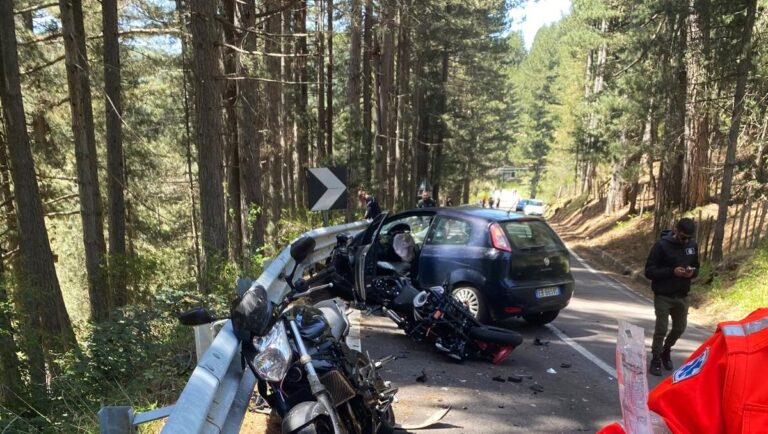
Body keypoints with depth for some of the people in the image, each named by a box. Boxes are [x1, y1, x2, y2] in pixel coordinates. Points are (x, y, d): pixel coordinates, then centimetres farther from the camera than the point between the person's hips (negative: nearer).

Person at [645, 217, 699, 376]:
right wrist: (672, 271, -26)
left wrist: (692, 272, -11)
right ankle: (656, 360, 15)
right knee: (661, 329, -2)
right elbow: (649, 271, -15)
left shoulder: (693, 245, 1)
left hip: (682, 296, 5)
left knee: (680, 328, 14)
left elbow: (696, 267, 13)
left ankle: (666, 351, 39)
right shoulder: (662, 245, -15)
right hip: (663, 296, -5)